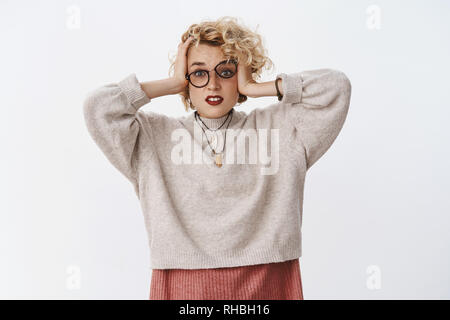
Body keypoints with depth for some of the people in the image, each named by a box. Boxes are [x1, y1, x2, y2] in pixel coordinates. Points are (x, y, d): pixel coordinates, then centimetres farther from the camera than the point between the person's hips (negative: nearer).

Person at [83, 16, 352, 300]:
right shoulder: (153, 136, 5)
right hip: (181, 286, 0)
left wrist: (254, 88, -3)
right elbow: (98, 107, -6)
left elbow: (335, 87, -2)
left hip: (267, 286, 1)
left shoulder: (280, 127, 5)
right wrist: (173, 84, -3)